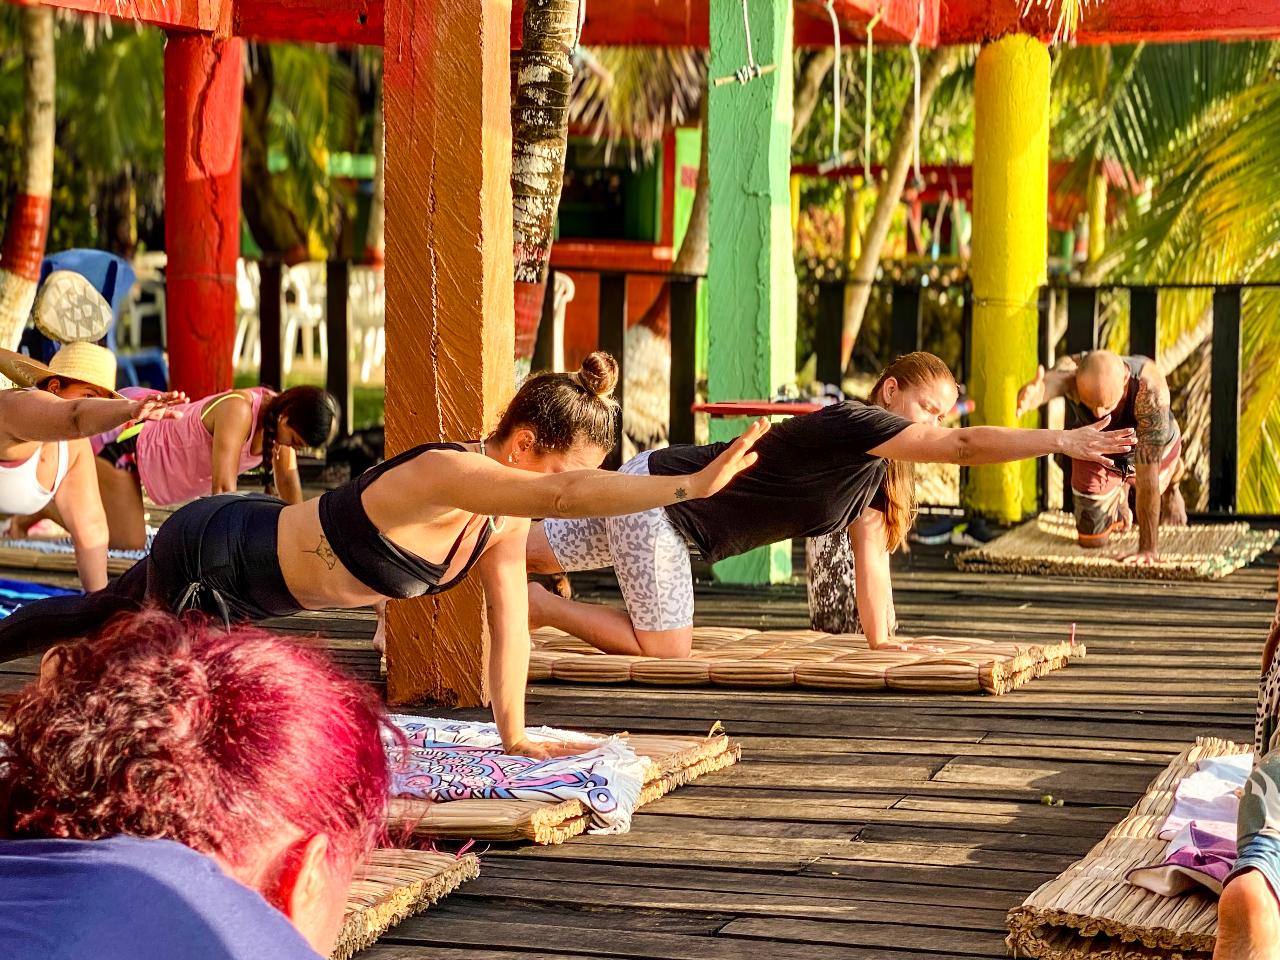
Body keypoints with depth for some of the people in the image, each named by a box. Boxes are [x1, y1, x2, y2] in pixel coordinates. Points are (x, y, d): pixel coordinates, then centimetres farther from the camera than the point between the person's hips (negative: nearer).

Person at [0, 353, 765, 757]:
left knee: (102, 618, 28)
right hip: (206, 555, -9)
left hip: (249, 544, 9)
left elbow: (511, 618, -3)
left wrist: (516, 736, -4)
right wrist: (695, 484, -60)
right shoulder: (446, 477, -39)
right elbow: (564, 495, -55)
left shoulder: (505, 517, -11)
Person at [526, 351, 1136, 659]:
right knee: (666, 648, -6)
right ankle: (535, 607, 3)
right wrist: (1063, 440, -35)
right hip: (657, 496, -9)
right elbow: (966, 447, -34)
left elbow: (871, 555, 4)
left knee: (536, 555, 18)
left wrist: (881, 642, -2)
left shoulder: (880, 469, 5)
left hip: (651, 489, 9)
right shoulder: (852, 425, -24)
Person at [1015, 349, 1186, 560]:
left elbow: (1147, 474, -43)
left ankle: (1170, 490, 64)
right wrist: (1033, 394, -93)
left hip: (1157, 447, -1)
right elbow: (1053, 380, -67)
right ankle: (1119, 498, 39)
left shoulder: (1149, 387, -45)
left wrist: (1149, 549, -42)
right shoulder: (1072, 370, -41)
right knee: (1091, 539, 8)